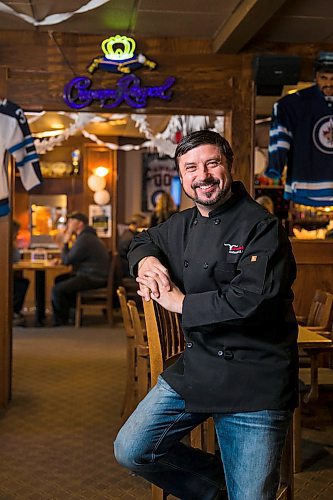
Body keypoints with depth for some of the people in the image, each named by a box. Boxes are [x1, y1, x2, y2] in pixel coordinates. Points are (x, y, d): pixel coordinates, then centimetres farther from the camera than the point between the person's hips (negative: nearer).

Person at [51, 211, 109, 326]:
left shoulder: (84, 239, -18)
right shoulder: (87, 236, 18)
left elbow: (67, 260, -13)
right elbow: (72, 258, 24)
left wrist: (65, 243, 0)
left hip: (93, 279, -11)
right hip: (91, 275, 11)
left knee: (57, 290, -17)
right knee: (59, 279, 20)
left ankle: (61, 320, 2)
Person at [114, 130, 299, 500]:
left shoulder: (261, 226, -14)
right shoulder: (182, 225, 9)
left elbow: (253, 299, -26)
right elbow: (144, 240, 29)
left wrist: (181, 302, -16)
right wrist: (146, 260, 2)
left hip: (253, 382, -6)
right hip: (194, 369, 7)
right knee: (131, 451, 7)